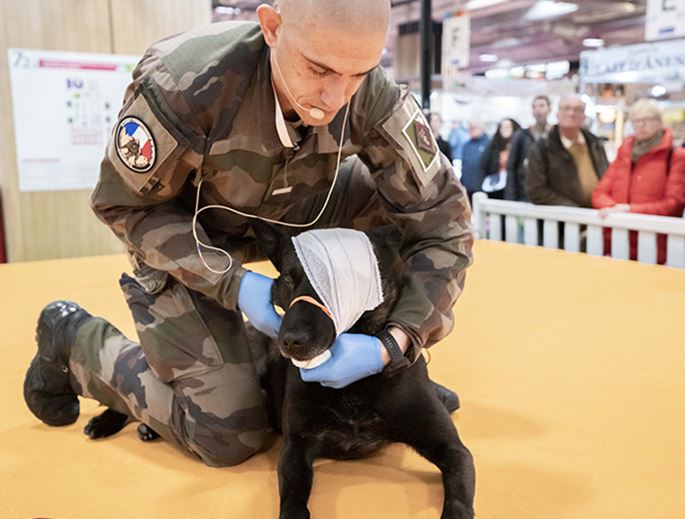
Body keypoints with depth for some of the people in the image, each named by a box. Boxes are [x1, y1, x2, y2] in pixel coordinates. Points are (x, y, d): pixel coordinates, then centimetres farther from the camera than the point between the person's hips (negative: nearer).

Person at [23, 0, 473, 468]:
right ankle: (72, 338, 17)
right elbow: (126, 206, -21)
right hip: (183, 240, -3)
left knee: (403, 194, -18)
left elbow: (442, 220, -23)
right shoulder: (180, 85, -37)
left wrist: (393, 345, -35)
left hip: (286, 216, 4)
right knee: (229, 436, -5)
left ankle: (397, 375, 4)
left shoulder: (373, 97, -28)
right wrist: (233, 284, -31)